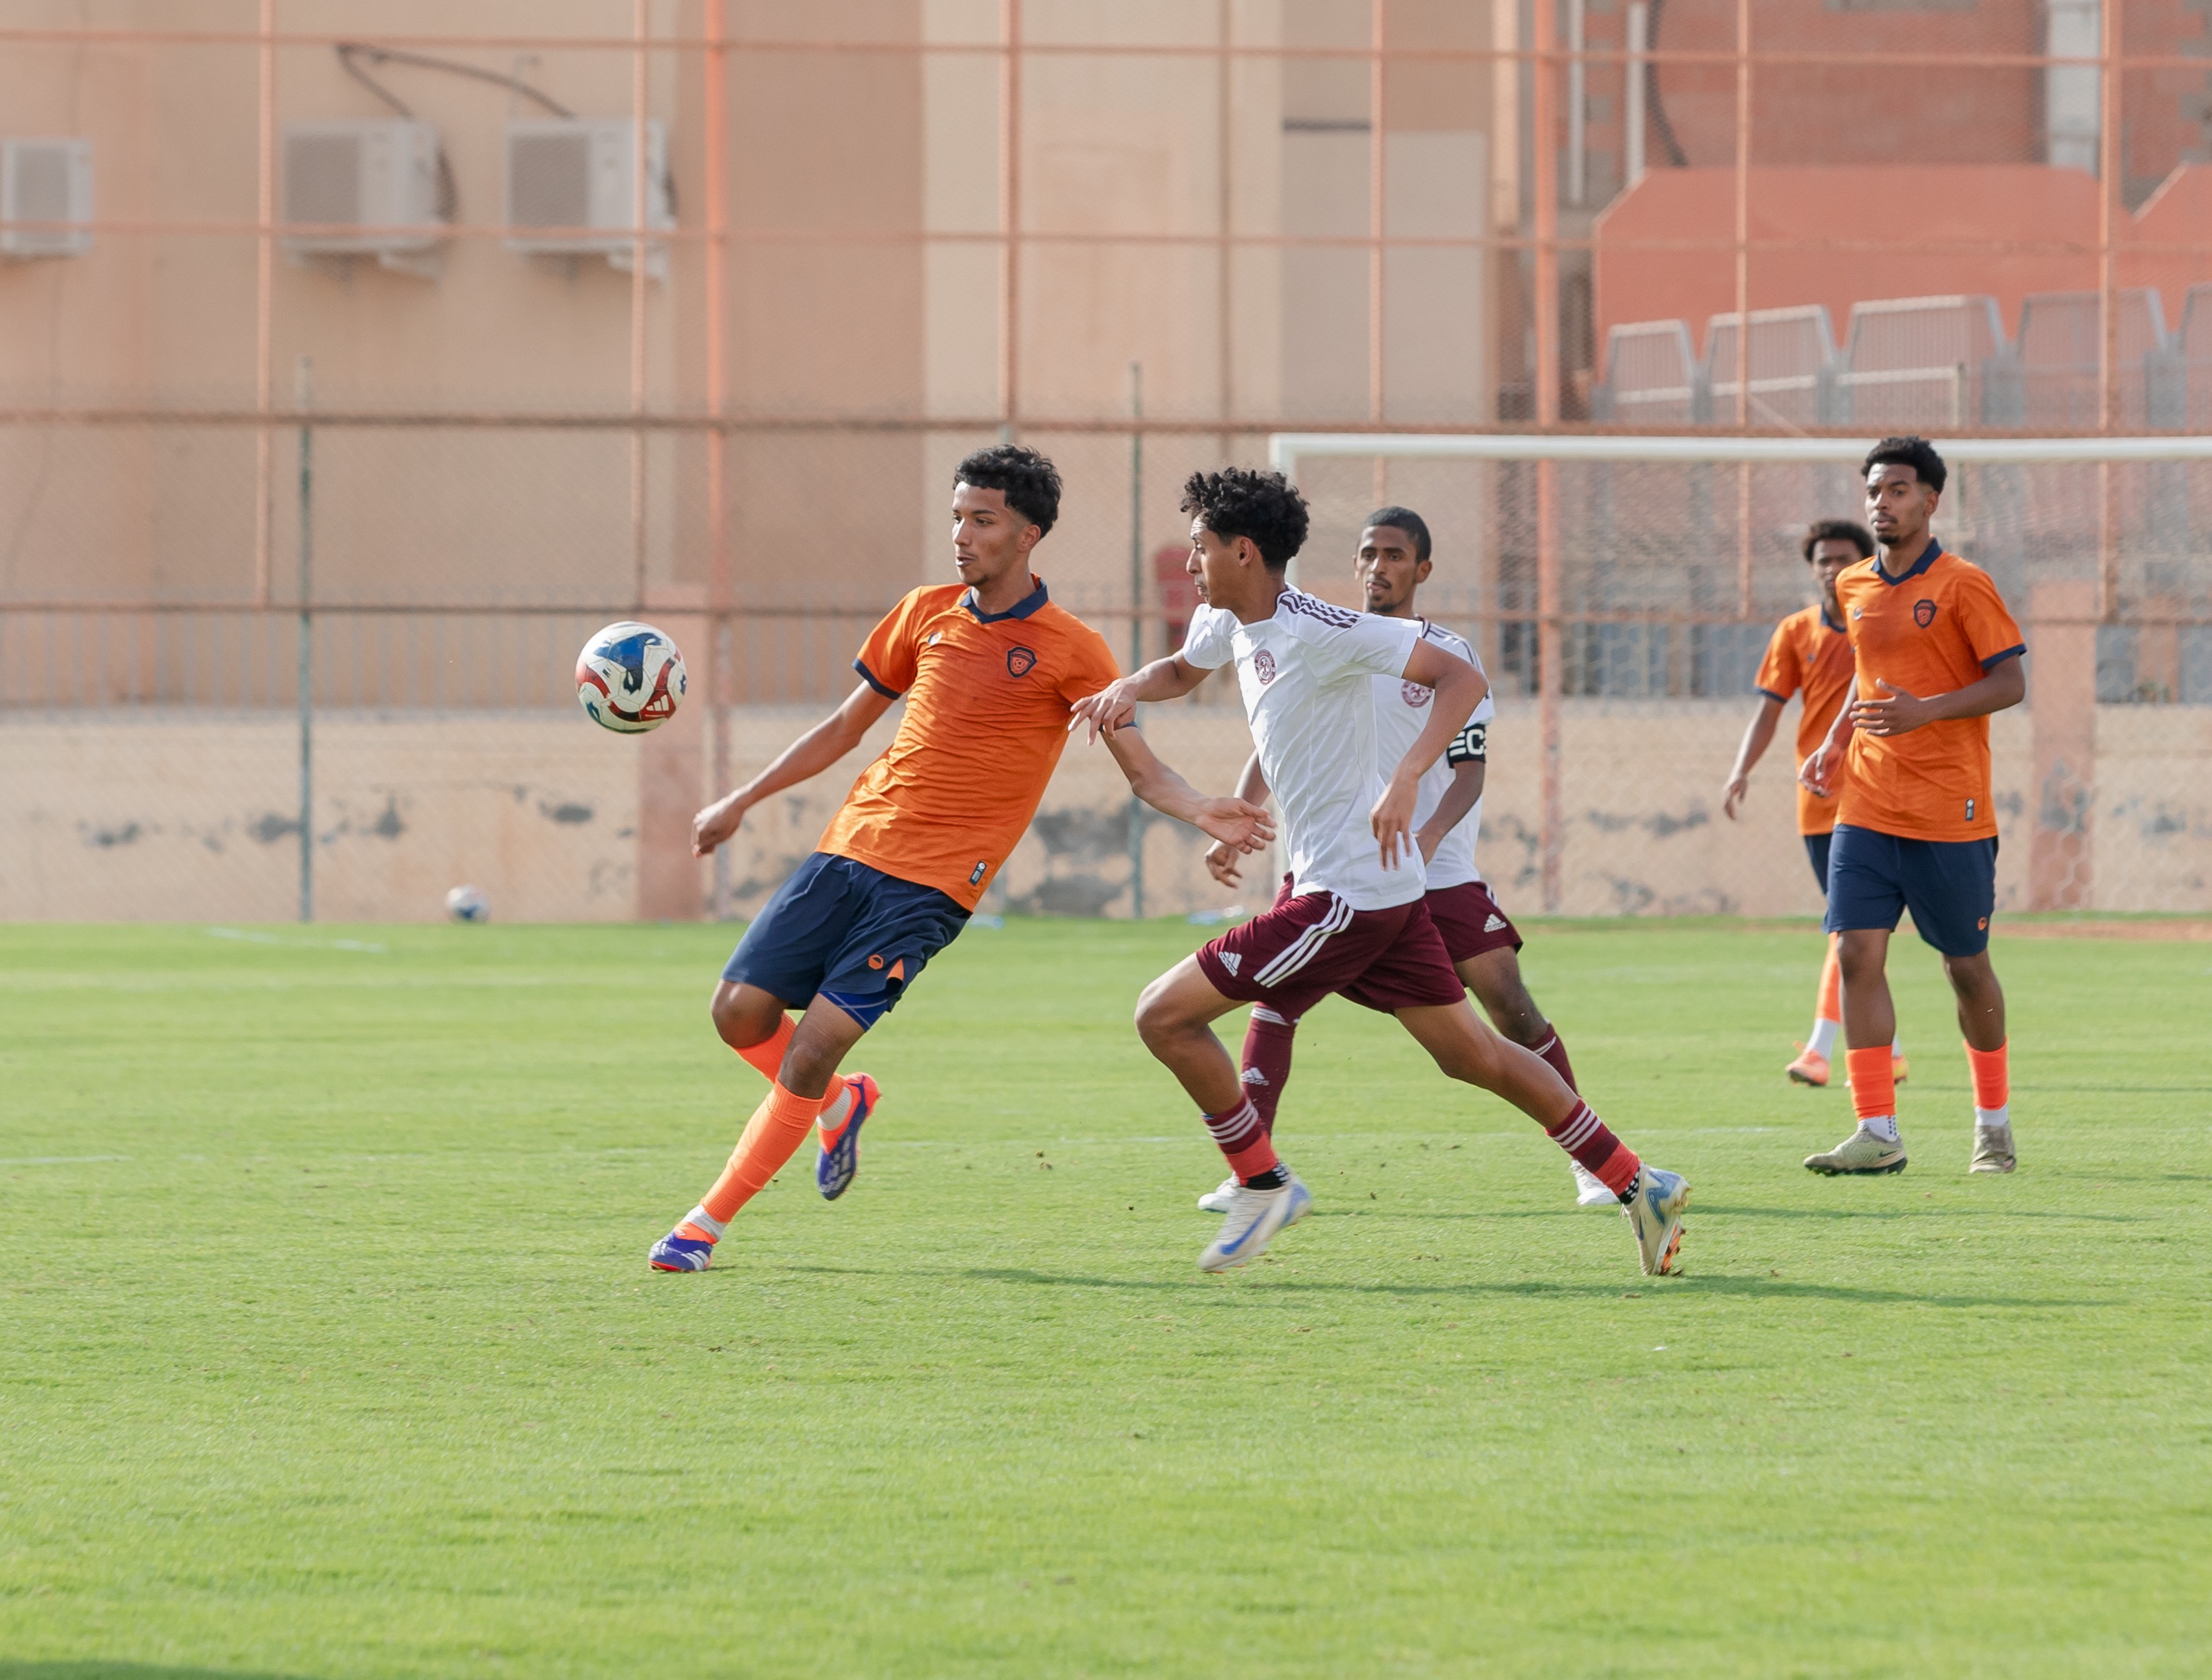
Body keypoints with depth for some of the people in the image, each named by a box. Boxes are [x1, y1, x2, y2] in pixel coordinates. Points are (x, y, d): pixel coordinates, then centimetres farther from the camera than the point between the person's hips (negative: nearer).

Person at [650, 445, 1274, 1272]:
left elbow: (1141, 765, -2)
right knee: (740, 1011, -3)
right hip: (849, 851, 5)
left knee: (818, 1042, -15)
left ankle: (710, 1222, -4)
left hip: (933, 885, -5)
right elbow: (847, 725, 22)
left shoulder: (1069, 650, -2)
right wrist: (742, 801, 21)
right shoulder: (927, 614, 11)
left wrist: (1202, 812, -24)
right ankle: (839, 1107, 28)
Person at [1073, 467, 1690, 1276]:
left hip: (1347, 895, -10)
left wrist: (1406, 778, -34)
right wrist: (1128, 688, 9)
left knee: (1164, 1014, -6)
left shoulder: (1318, 631, -18)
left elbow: (1463, 678, -21)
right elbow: (1182, 670, 32)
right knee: (1473, 1055, 13)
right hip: (1384, 886, 10)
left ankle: (1262, 1181, 6)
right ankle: (1638, 1185, 14)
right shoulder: (1230, 624, 9)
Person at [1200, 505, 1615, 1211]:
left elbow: (1469, 771, -6)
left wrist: (1428, 836, -25)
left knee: (1508, 999, -8)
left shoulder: (1448, 655, -2)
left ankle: (1590, 1160, 3)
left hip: (1436, 864, -2)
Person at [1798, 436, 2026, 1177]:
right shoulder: (1855, 588, 11)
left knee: (1966, 966, 5)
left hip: (1950, 811, -5)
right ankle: (1877, 1135, -8)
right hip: (1867, 805, 5)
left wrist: (1925, 712, -22)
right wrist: (1836, 742, 10)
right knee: (1858, 953, -9)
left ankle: (1994, 1125, 24)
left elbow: (2010, 683, -10)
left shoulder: (1963, 586, -7)